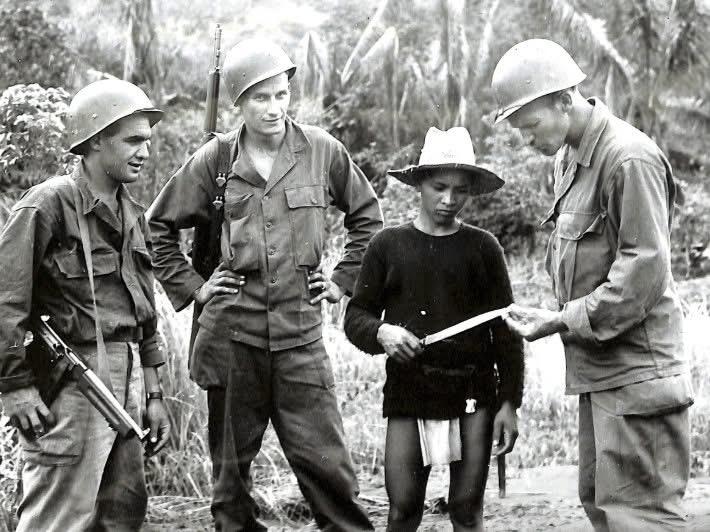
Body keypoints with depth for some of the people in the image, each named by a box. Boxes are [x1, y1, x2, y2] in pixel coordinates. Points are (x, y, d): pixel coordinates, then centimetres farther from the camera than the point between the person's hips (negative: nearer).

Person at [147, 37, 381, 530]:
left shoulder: (322, 151, 1)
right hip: (231, 328, 1)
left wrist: (344, 280, 10)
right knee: (232, 464, 9)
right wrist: (191, 286, 7)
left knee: (324, 460, -4)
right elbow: (160, 226, 15)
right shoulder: (215, 159, 2)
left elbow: (367, 214, 17)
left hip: (300, 329, -1)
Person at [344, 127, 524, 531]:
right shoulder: (389, 245, 5)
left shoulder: (483, 247, 4)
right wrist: (381, 332, -14)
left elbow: (505, 330, 6)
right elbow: (356, 316, 9)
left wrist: (510, 401, 1)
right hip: (408, 393, 0)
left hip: (472, 394, 0)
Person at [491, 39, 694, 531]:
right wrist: (564, 317, 6)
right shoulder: (570, 157, 13)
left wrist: (566, 321, -18)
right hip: (599, 368, 10)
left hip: (635, 369, -9)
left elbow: (644, 267, -19)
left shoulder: (629, 158, -16)